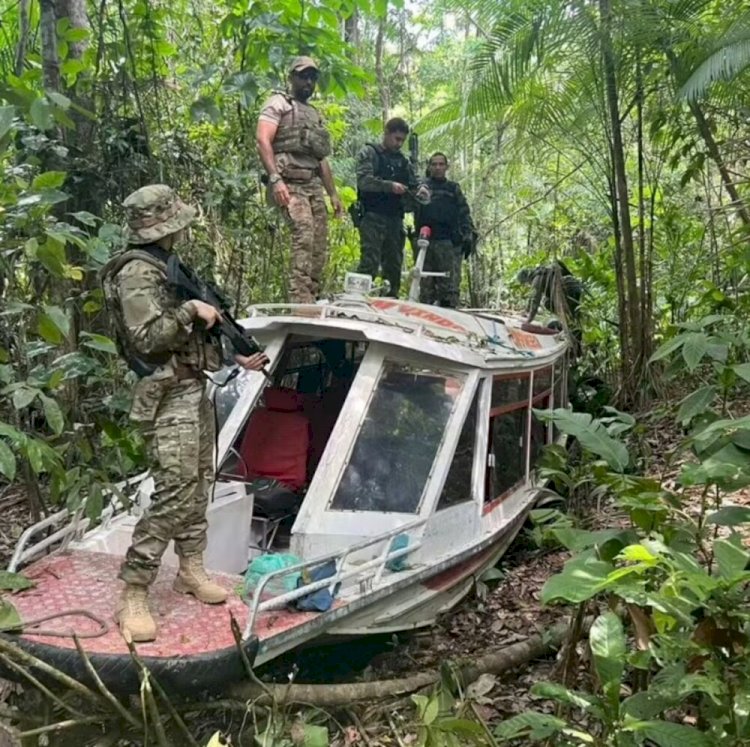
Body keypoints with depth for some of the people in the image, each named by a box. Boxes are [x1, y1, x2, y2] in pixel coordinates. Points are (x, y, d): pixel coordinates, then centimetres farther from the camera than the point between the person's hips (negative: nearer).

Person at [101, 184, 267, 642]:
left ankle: (191, 571, 27)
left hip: (194, 389, 10)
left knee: (198, 485, 15)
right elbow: (148, 338, -24)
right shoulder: (136, 273, -15)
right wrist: (190, 309, -18)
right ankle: (133, 596, -7)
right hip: (169, 398, -10)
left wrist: (237, 358, 18)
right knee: (174, 494, -14)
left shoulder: (168, 266, 15)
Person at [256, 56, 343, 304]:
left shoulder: (315, 114, 29)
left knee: (320, 245, -2)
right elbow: (263, 140, -8)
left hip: (314, 185, 8)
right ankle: (301, 301, -29)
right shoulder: (279, 103, 6)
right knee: (304, 234, -25)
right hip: (289, 183, -8)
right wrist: (275, 179, -22)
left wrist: (333, 193, 22)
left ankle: (312, 300, 2)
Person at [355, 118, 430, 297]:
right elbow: (363, 180, -11)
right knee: (369, 263, -14)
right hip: (372, 217, -5)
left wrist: (420, 189, -2)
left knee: (394, 265, 5)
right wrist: (390, 185, -23)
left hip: (395, 219, 6)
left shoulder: (403, 161, 20)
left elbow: (413, 182, 23)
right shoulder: (369, 153, 4)